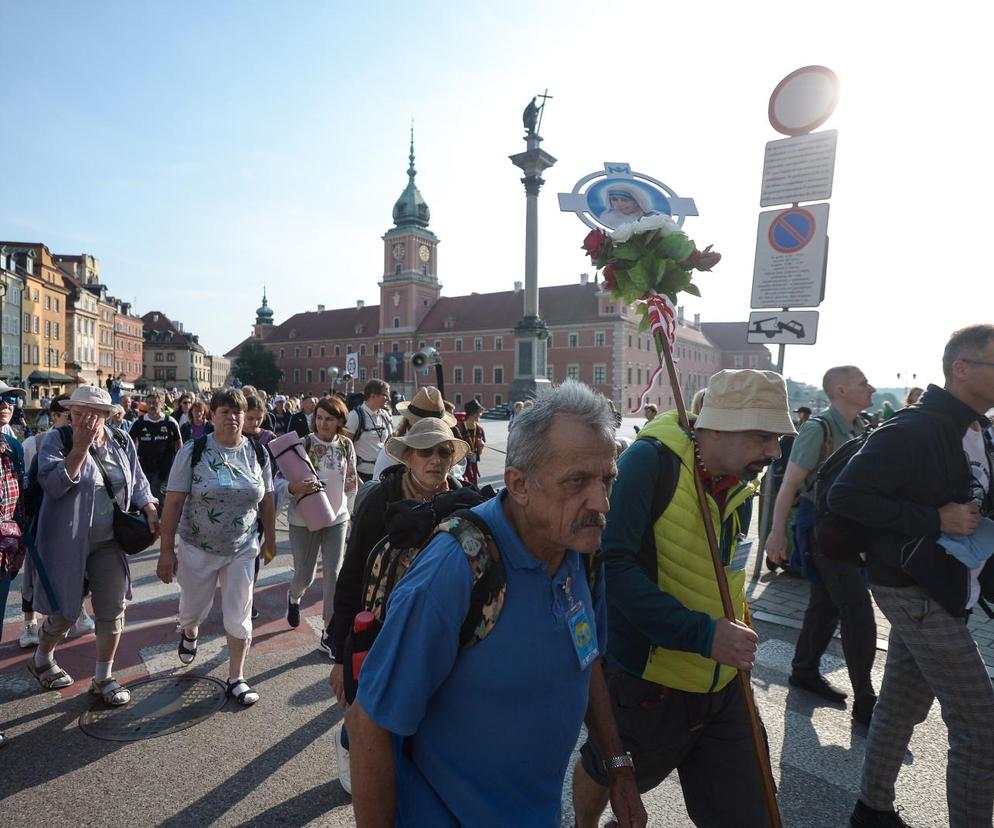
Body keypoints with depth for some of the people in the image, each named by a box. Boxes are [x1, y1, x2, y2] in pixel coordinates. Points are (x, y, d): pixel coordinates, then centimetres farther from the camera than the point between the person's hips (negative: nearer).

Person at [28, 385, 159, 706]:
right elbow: (52, 484, -22)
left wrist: (150, 511, -6)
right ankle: (41, 660, 43)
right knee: (65, 611, 11)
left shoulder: (122, 442, 2)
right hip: (68, 543, -3)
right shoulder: (56, 440, -8)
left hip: (109, 542, 3)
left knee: (113, 610, 6)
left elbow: (137, 482, 10)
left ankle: (103, 679, 25)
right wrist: (80, 446, -27)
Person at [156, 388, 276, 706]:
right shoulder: (193, 452, -12)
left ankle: (236, 678, 23)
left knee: (239, 615, 5)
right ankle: (190, 633, 56)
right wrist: (167, 550, -13)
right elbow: (173, 503, -11)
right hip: (198, 548, -1)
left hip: (242, 550, 1)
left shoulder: (257, 453, -4)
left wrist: (270, 540, 10)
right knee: (194, 608, 19)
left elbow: (267, 501, 5)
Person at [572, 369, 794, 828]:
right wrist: (702, 634, -30)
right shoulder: (650, 462, -23)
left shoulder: (740, 488, 2)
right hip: (645, 682, -5)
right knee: (604, 774, 22)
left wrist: (738, 634, 4)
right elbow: (612, 563, -31)